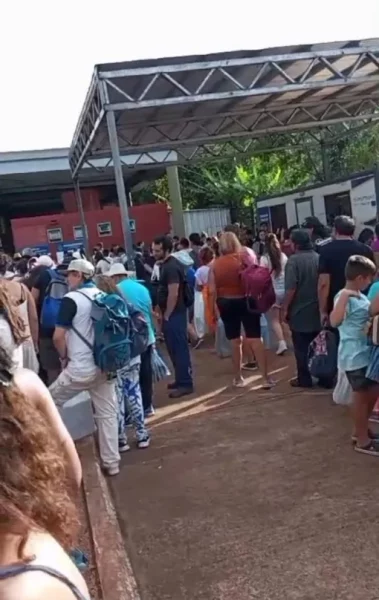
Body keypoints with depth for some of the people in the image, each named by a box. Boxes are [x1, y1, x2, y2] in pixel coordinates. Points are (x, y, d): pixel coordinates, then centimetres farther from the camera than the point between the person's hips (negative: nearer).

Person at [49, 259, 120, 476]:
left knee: (49, 403, 13)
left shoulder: (71, 299, -11)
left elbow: (58, 337, -13)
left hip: (81, 368, -6)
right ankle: (111, 462, 17)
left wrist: (64, 357, 4)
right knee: (107, 413, 12)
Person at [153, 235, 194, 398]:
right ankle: (181, 379, 26)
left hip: (174, 314, -10)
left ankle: (185, 384, 3)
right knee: (174, 348, 16)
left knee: (179, 349, -4)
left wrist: (166, 316, -15)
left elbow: (173, 294, -23)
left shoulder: (171, 267, -19)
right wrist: (164, 314, 18)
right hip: (171, 313, 10)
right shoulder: (166, 265, 13)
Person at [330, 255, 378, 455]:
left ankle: (361, 430, 36)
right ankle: (362, 440, 18)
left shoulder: (360, 297, 9)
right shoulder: (344, 297, -20)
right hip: (354, 355, -9)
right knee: (361, 395, 3)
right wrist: (344, 297, -41)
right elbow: (334, 321, -36)